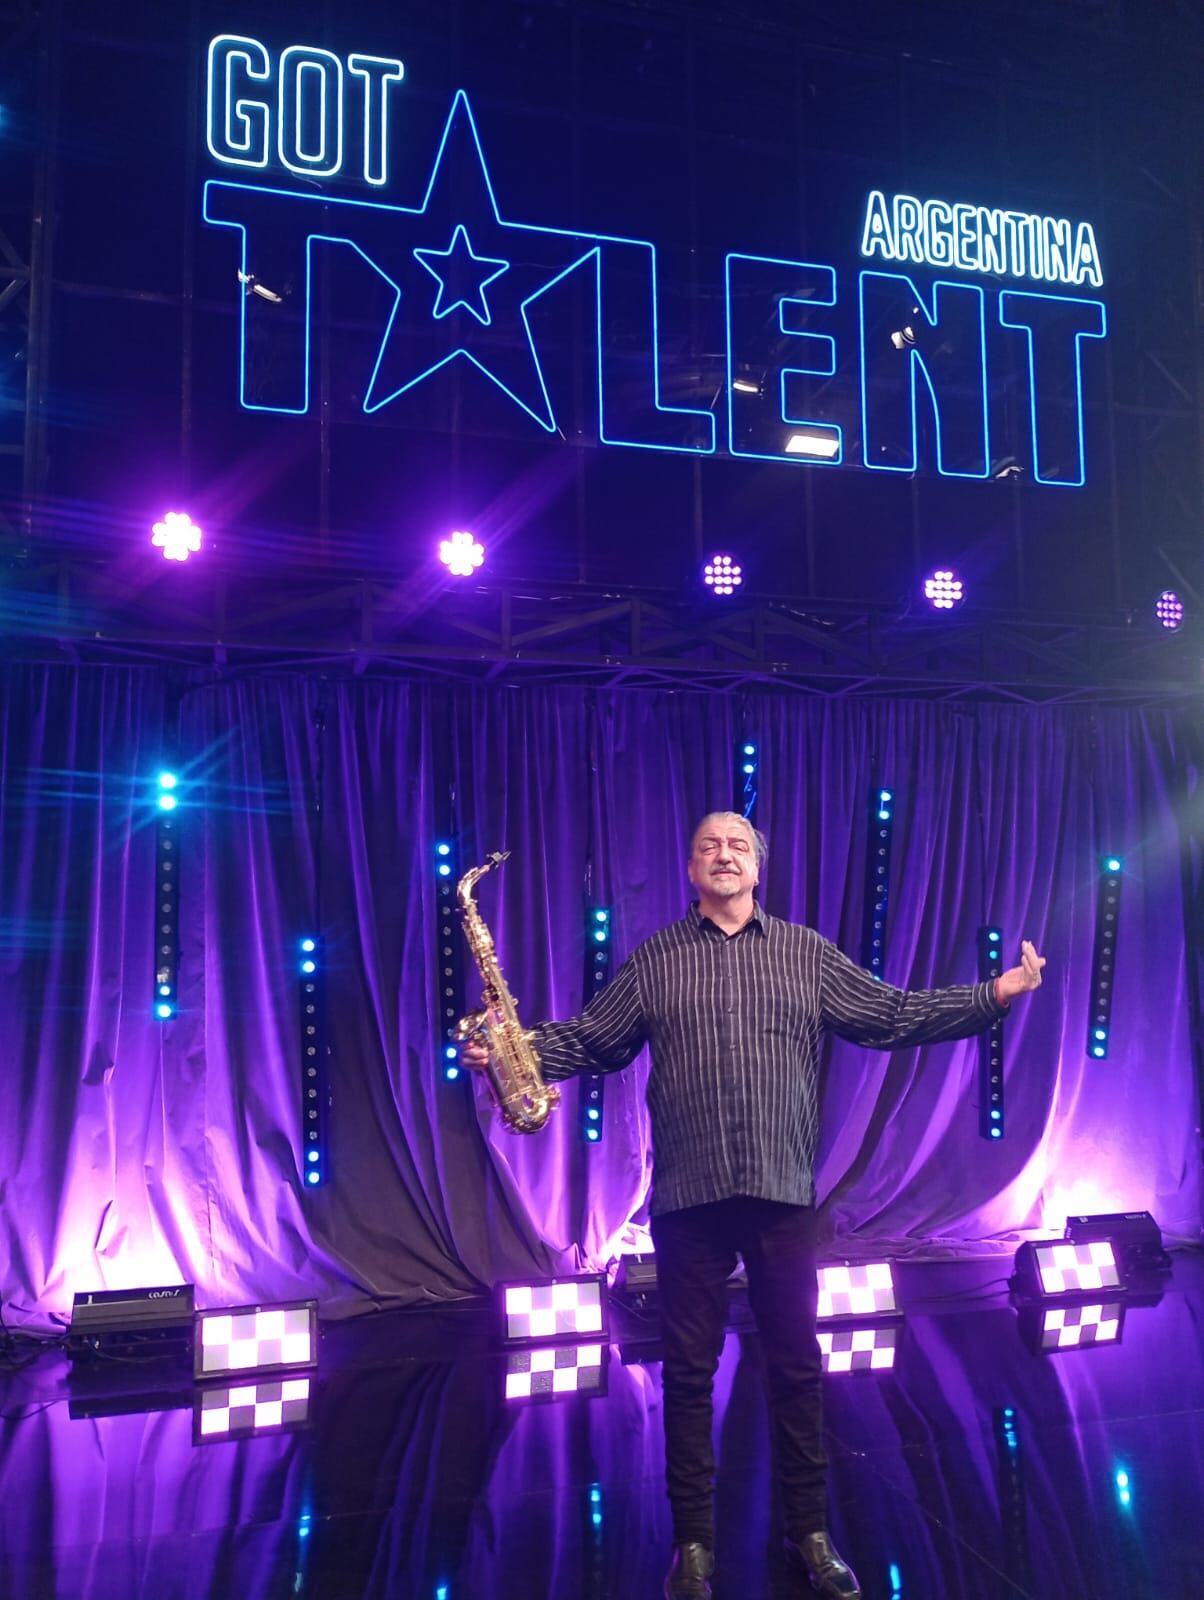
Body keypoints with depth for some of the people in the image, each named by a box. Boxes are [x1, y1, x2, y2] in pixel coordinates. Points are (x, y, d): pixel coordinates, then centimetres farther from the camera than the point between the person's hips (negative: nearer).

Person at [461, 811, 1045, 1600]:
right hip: (688, 1195, 0)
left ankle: (811, 1533, 27)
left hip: (783, 1192, 1)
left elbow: (892, 1015, 6)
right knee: (689, 1371, 8)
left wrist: (994, 996, -2)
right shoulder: (653, 959, 6)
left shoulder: (807, 953, 7)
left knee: (797, 1365, 11)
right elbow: (591, 1039, 6)